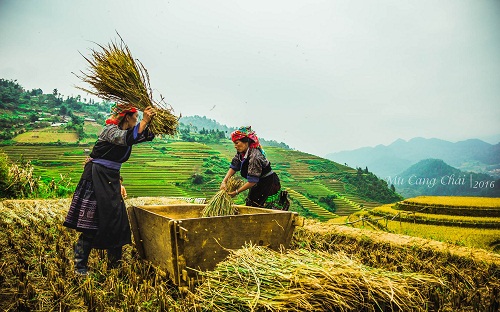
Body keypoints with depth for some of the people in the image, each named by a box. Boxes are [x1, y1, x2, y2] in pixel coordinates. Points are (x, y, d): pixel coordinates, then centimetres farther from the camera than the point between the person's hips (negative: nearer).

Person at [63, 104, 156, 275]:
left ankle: (114, 264, 23)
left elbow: (147, 136, 19)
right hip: (96, 177, -9)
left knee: (117, 220, 10)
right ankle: (80, 267, 7)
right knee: (92, 223, -6)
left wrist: (150, 121, 4)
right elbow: (127, 139, -33)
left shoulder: (127, 132, 12)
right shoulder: (110, 130, -13)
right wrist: (144, 121, -33)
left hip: (111, 180, 9)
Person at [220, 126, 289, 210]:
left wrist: (236, 192, -19)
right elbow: (233, 167, 4)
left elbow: (252, 181, -25)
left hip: (269, 185, -8)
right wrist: (224, 182, -9)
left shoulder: (255, 156, -27)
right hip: (258, 185, 8)